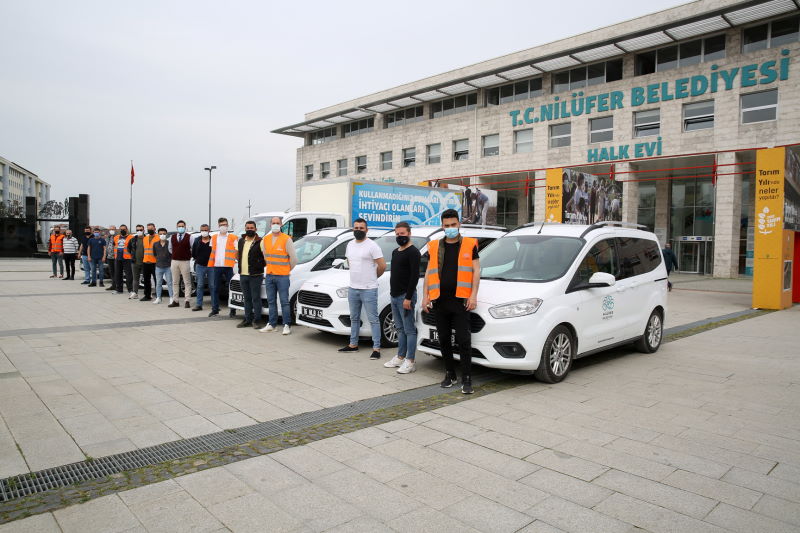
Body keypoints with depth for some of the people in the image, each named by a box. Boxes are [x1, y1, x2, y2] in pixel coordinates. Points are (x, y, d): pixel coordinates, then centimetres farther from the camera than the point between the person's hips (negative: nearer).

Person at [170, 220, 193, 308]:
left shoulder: (189, 237, -1)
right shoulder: (172, 237, 10)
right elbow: (170, 248, 20)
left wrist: (189, 256, 0)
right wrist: (175, 255, 11)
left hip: (185, 262, -4)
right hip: (174, 261, 4)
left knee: (187, 282, -4)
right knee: (175, 282, 8)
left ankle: (186, 301, -2)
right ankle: (175, 301, 14)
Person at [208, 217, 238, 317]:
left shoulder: (233, 238, 5)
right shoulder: (214, 238, 15)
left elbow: (237, 251, 1)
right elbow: (212, 252, 14)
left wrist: (237, 261, -9)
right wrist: (210, 265, 6)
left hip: (228, 266, -3)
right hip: (216, 266, 3)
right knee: (215, 288, 4)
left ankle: (233, 309, 5)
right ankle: (215, 309, 10)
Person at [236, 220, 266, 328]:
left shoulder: (259, 242, -7)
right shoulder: (241, 241, 14)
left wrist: (260, 266, -10)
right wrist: (240, 268, 18)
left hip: (255, 275, -7)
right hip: (243, 275, 7)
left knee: (256, 298, -3)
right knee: (247, 299, 13)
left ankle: (257, 320, 4)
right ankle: (248, 320, 21)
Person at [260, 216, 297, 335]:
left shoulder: (286, 239, -8)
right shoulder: (265, 240, 9)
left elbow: (293, 258, -5)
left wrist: (288, 269, 5)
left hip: (282, 276, -5)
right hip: (269, 275, 6)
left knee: (284, 301, -4)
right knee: (271, 301, 11)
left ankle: (287, 325, 1)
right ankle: (272, 324, 19)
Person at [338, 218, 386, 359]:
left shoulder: (372, 245, -12)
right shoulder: (350, 245, 11)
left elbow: (382, 266, -13)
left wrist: (372, 277, 0)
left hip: (368, 289, -8)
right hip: (353, 288, 8)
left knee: (373, 319, -4)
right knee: (354, 318, 18)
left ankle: (376, 348, -2)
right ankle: (353, 344, 30)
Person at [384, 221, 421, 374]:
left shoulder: (413, 252, -11)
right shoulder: (395, 252, 18)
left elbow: (415, 276, -18)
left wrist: (408, 298, -22)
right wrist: (392, 292, 17)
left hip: (405, 296, -9)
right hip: (394, 296, 9)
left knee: (409, 330, -4)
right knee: (400, 329, 15)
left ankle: (410, 361, 0)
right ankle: (400, 357, 23)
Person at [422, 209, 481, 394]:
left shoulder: (470, 245, 4)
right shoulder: (435, 246, 12)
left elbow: (476, 271, 1)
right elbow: (429, 272, 14)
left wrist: (473, 295, -8)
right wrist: (425, 296, 7)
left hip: (460, 300, -3)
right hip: (439, 301, 4)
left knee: (463, 340, -5)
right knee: (444, 340, 10)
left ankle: (466, 379, 2)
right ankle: (450, 375, 24)